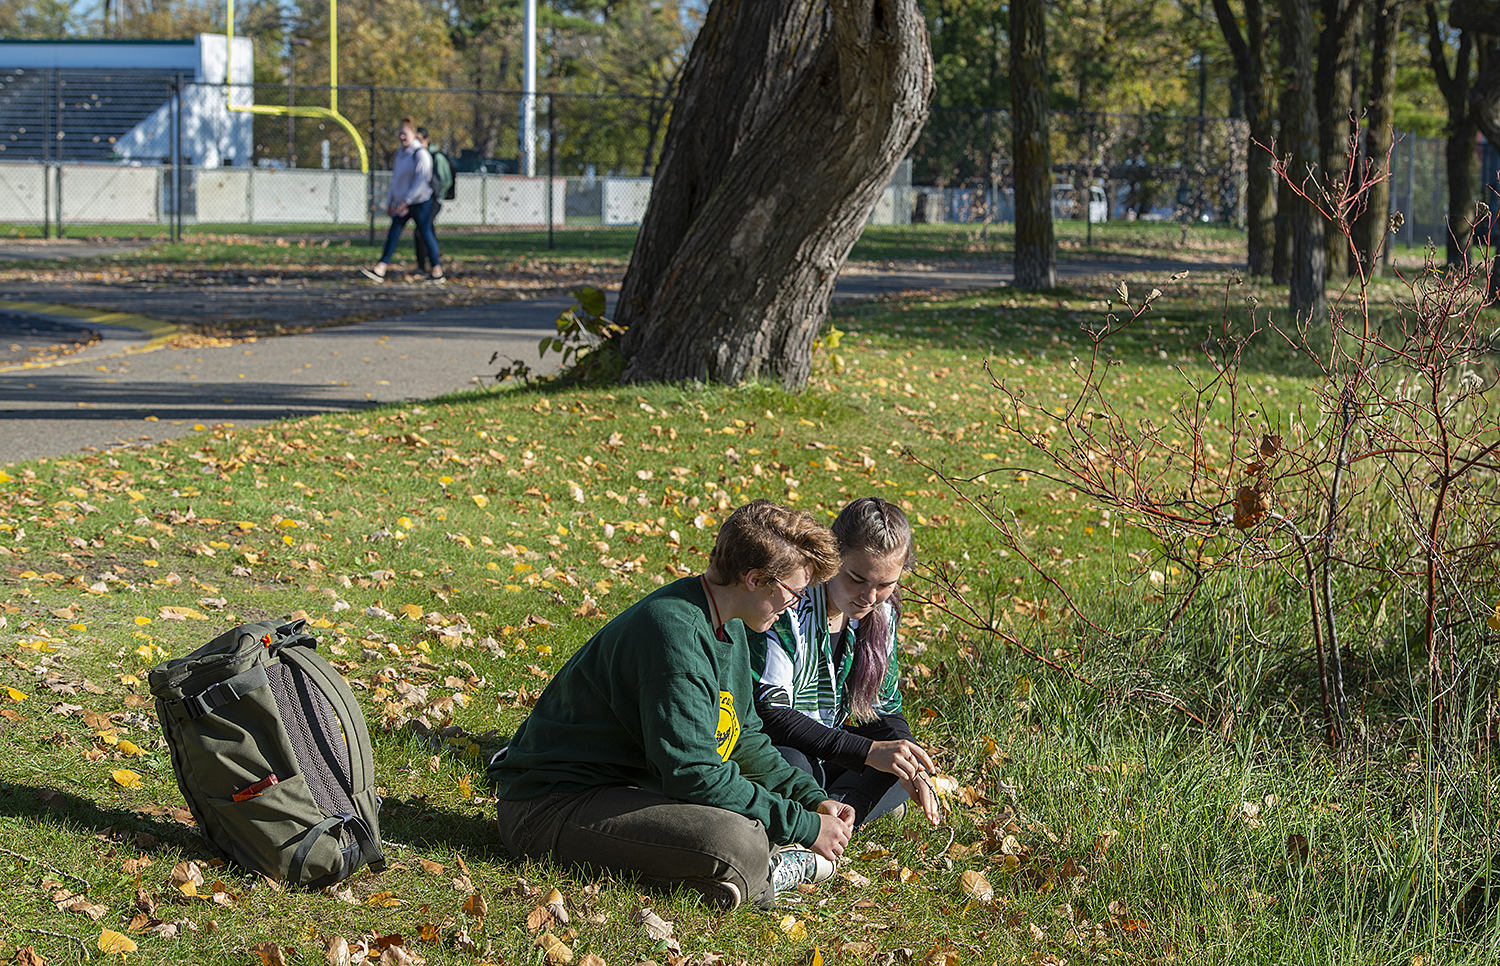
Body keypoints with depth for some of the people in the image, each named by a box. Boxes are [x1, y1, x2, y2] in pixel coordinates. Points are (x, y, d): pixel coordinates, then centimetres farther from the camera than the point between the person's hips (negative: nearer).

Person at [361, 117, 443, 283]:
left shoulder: (421, 154, -13)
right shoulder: (400, 154, 13)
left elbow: (421, 180, -20)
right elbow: (395, 180, 20)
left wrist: (406, 201, -23)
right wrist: (390, 202, 17)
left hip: (420, 201, -7)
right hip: (403, 202, 7)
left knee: (426, 234, -1)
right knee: (393, 233, -1)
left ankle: (437, 270, 9)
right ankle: (380, 270, -6)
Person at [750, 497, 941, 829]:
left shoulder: (880, 613, -1)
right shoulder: (786, 605, -24)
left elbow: (885, 707, 5)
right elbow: (769, 714, -29)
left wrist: (912, 768, -17)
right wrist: (868, 751, -35)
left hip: (825, 754, 8)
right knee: (789, 765, -38)